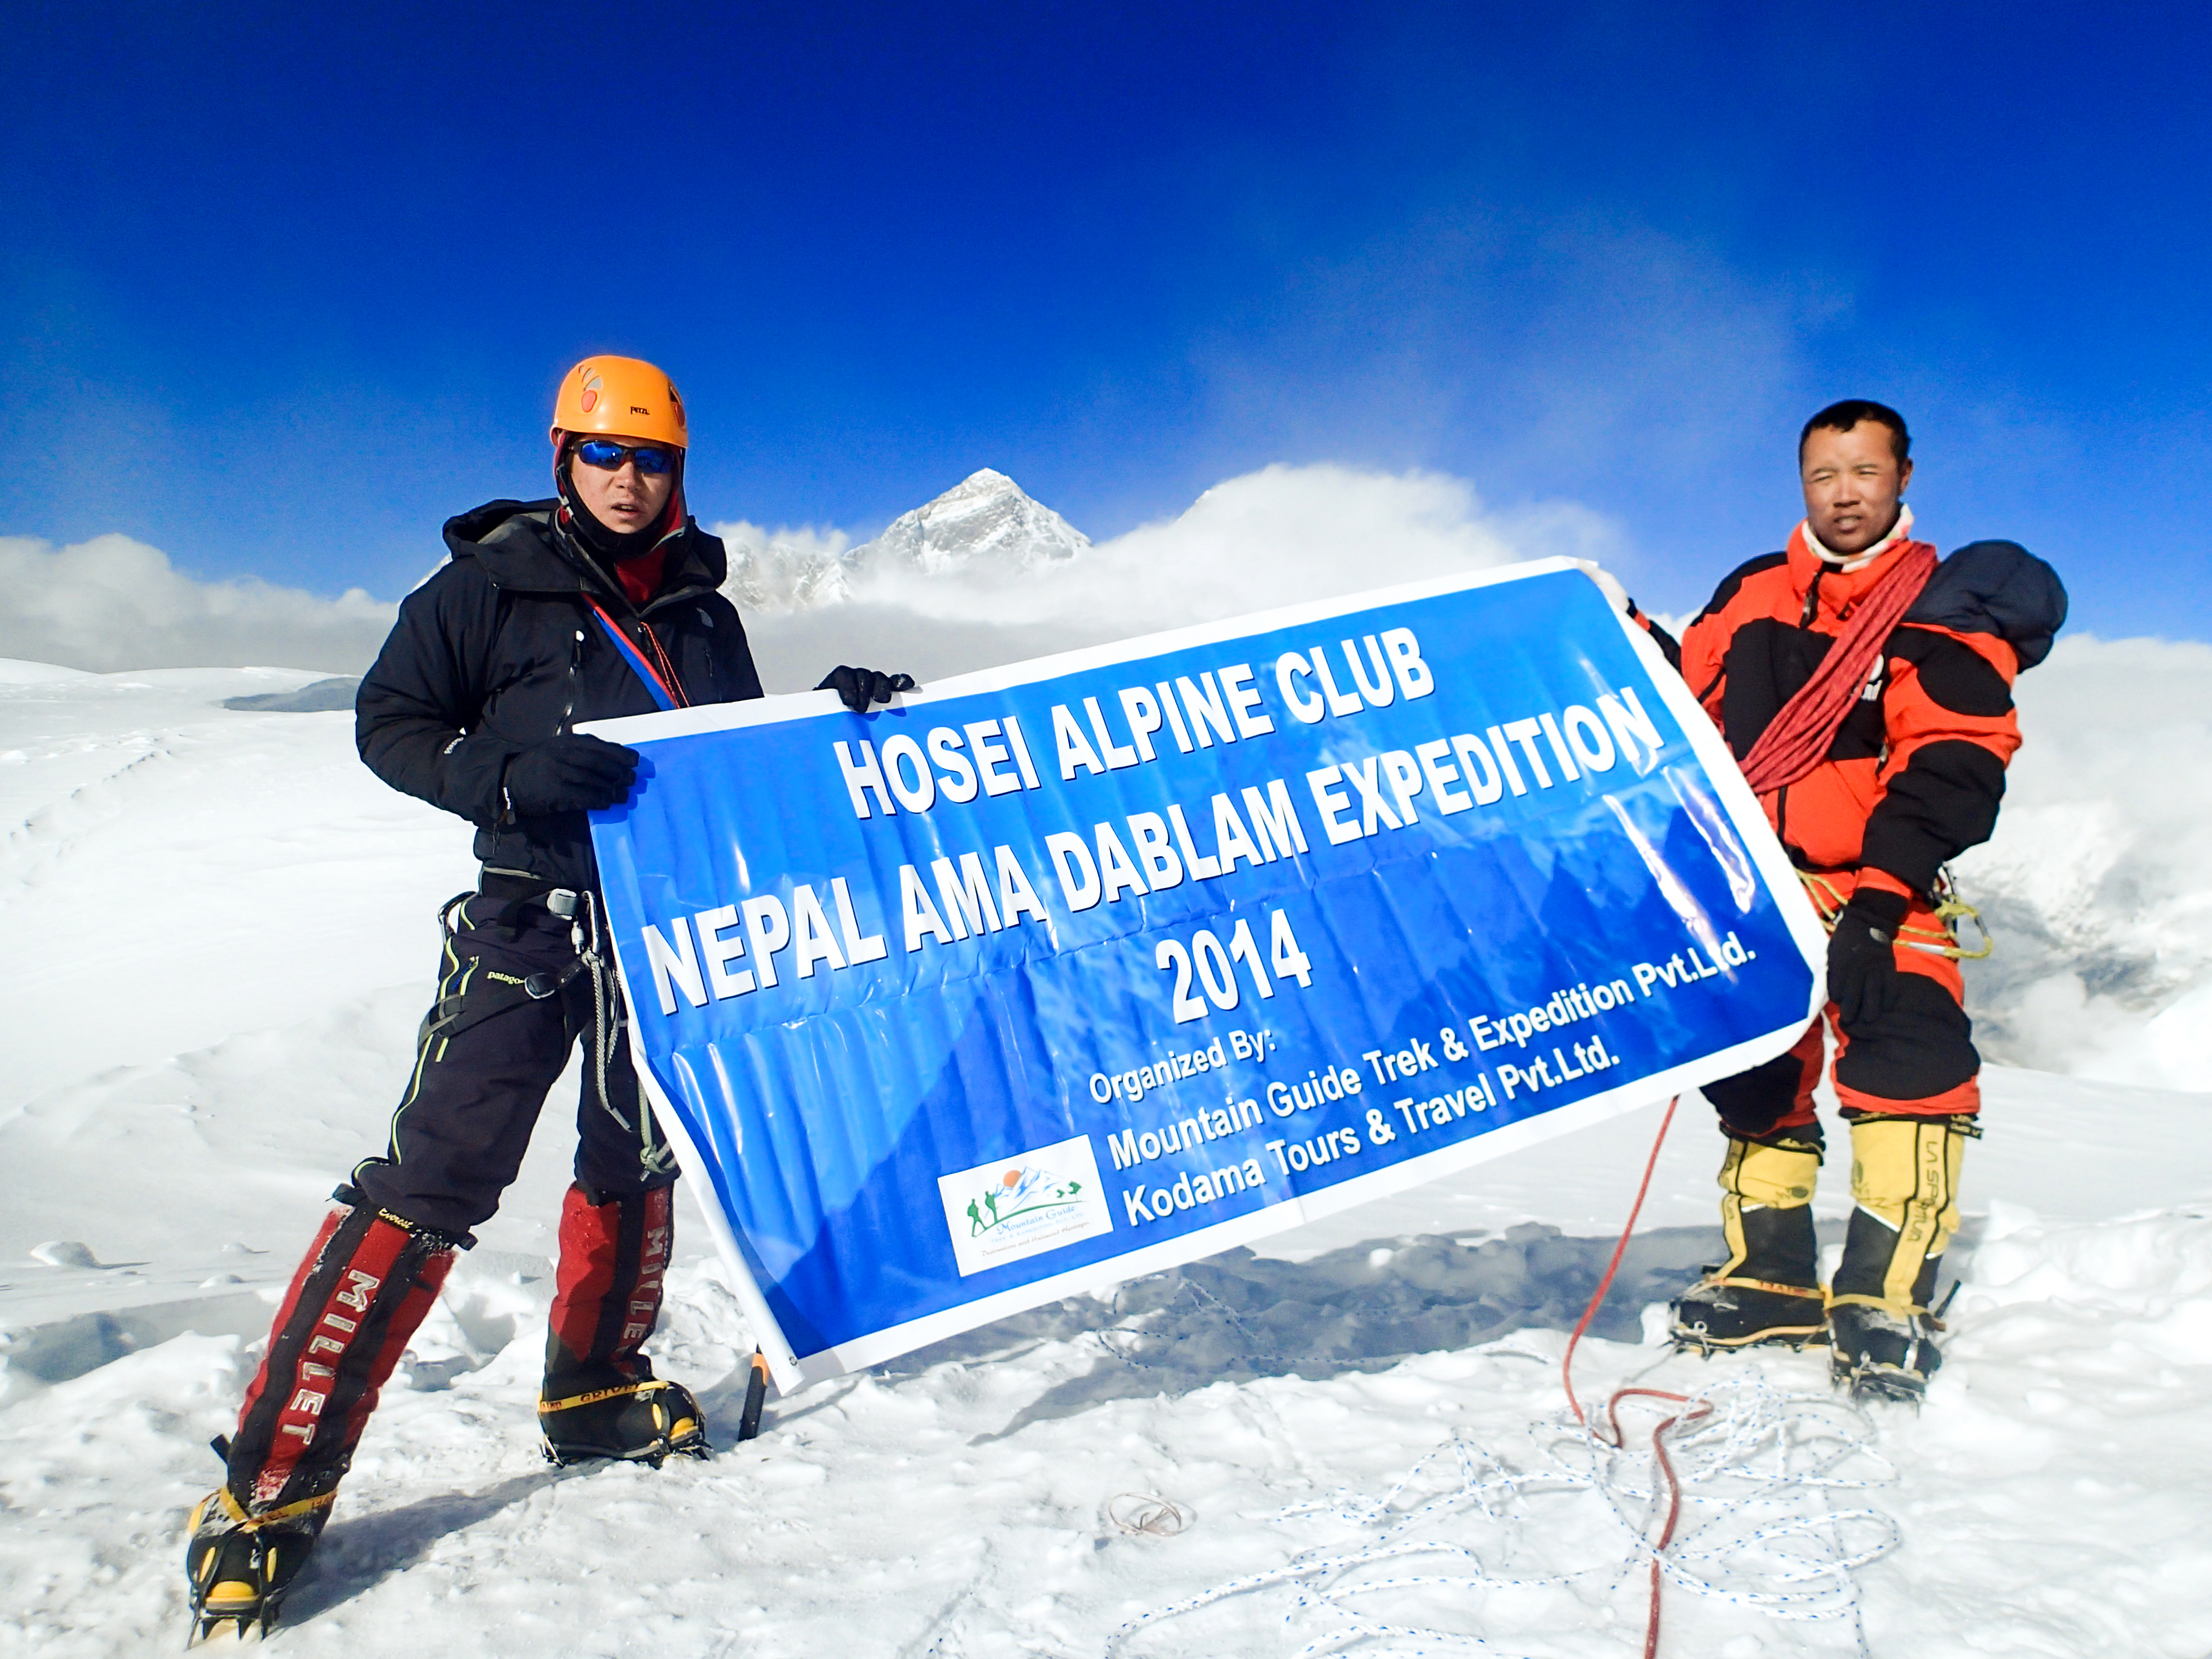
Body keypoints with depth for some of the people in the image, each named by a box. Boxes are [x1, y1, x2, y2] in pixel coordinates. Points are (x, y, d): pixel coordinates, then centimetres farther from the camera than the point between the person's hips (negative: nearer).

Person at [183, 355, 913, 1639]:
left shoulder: (702, 607, 11)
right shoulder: (491, 583, -4)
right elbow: (390, 724, -5)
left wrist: (830, 715, 2)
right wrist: (510, 781, -22)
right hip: (538, 916, -5)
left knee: (641, 1158, 15)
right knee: (436, 1181, -12)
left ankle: (595, 1390, 35)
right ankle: (272, 1485, -4)